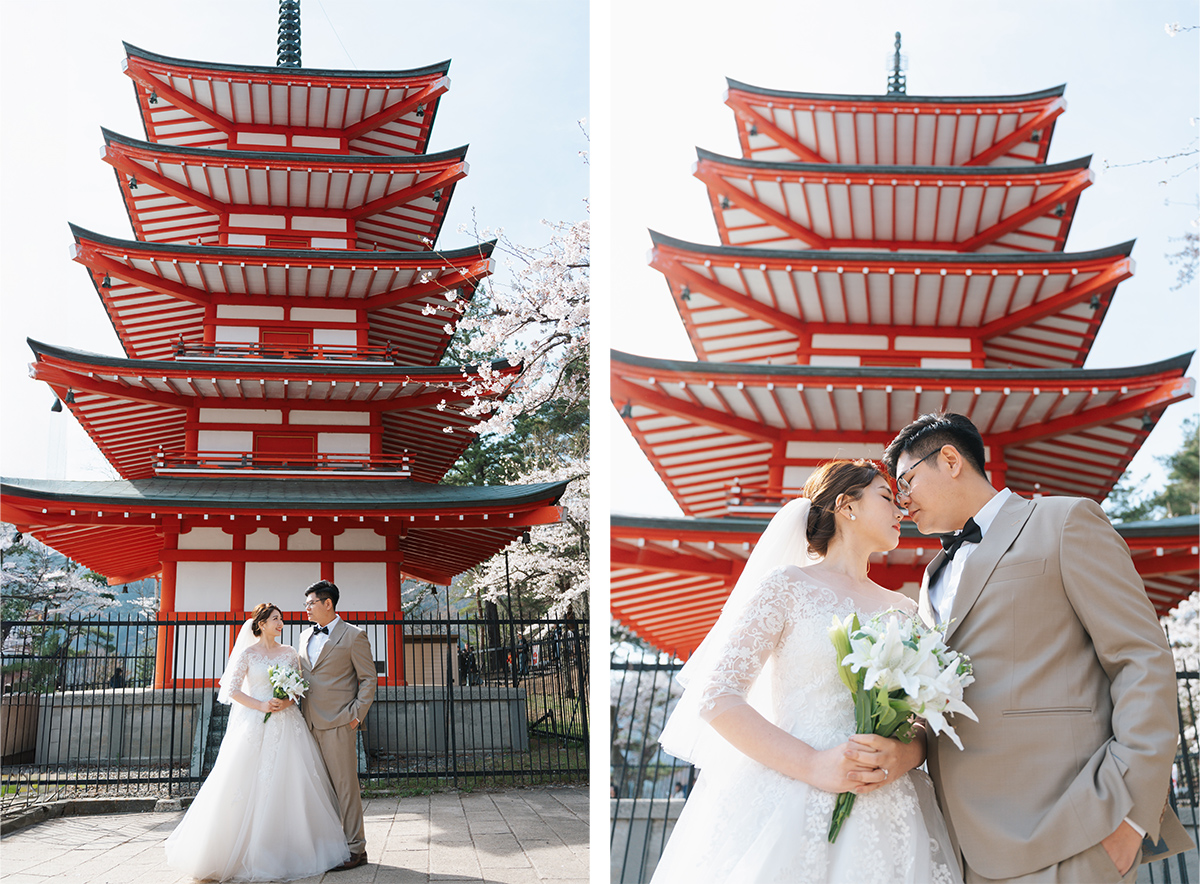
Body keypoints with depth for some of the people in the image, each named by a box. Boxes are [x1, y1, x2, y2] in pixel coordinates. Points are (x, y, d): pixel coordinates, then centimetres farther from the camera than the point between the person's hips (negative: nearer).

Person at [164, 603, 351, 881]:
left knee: (291, 784, 0)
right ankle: (250, 851, 3)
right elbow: (232, 690, -3)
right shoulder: (247, 653, 1)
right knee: (252, 785, -6)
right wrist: (261, 705, -14)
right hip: (255, 725, -3)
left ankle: (289, 849, 9)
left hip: (287, 725, 4)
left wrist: (288, 701, -9)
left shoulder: (288, 653, 12)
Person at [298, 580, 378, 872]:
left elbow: (369, 679, -3)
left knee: (345, 785, -4)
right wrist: (301, 712, 11)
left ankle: (355, 848, 2)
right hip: (310, 724, 7)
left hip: (338, 723, -7)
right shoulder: (305, 636, 17)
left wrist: (356, 715, -10)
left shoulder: (353, 636, -3)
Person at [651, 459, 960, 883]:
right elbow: (716, 697, -8)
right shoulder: (788, 586, 0)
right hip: (791, 806, -4)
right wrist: (812, 765, -18)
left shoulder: (905, 612, 15)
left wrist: (906, 754, -13)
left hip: (886, 814, 5)